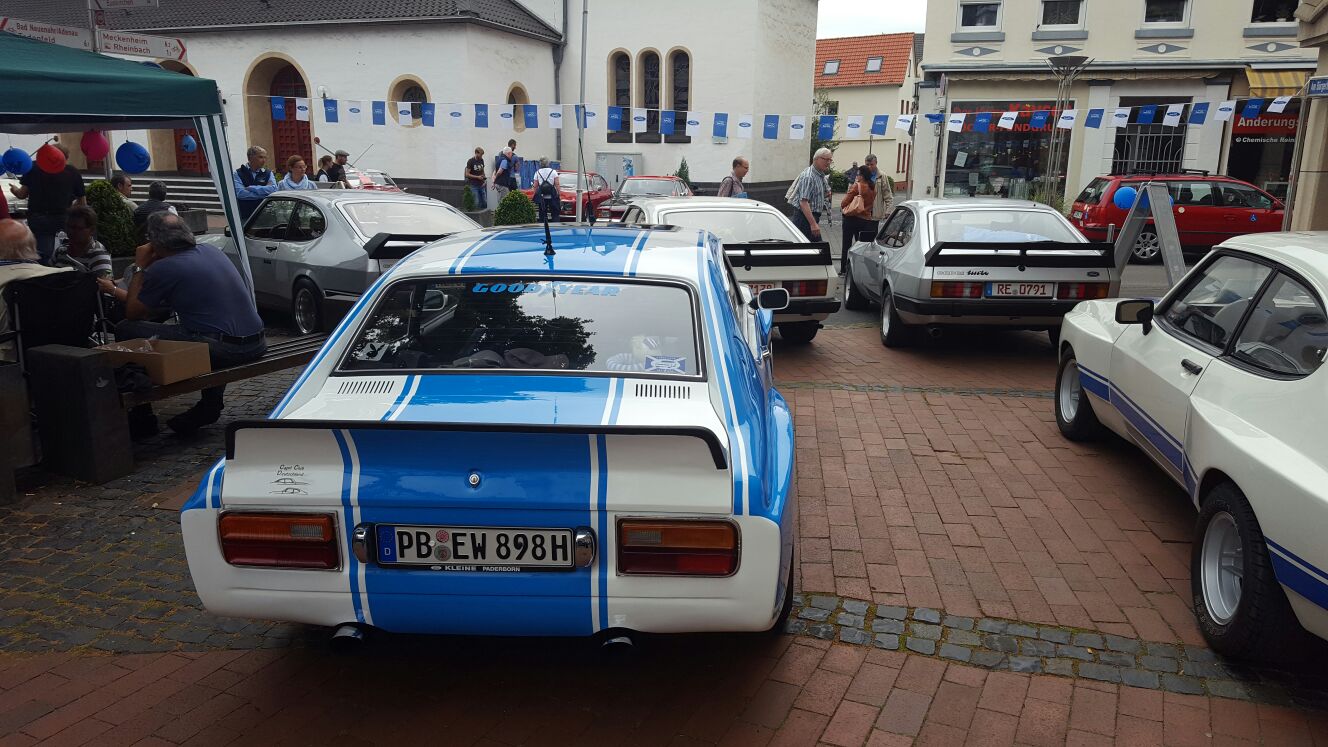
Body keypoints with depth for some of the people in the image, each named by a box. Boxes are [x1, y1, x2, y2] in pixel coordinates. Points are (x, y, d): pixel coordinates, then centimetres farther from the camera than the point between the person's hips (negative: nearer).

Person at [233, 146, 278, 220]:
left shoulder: (268, 174, 11)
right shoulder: (238, 174, 4)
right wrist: (264, 192, -9)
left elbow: (274, 189, -8)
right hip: (245, 217, -2)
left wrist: (250, 188, -8)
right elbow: (240, 193, -12)